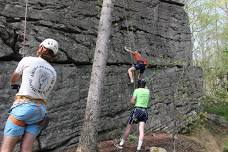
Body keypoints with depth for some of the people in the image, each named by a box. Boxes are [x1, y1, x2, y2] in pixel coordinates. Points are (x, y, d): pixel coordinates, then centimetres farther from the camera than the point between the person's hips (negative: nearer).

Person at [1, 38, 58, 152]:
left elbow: (14, 77, 19)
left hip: (23, 106, -5)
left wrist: (13, 85, 42)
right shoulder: (53, 73, 14)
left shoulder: (27, 60, 2)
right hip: (41, 110, 6)